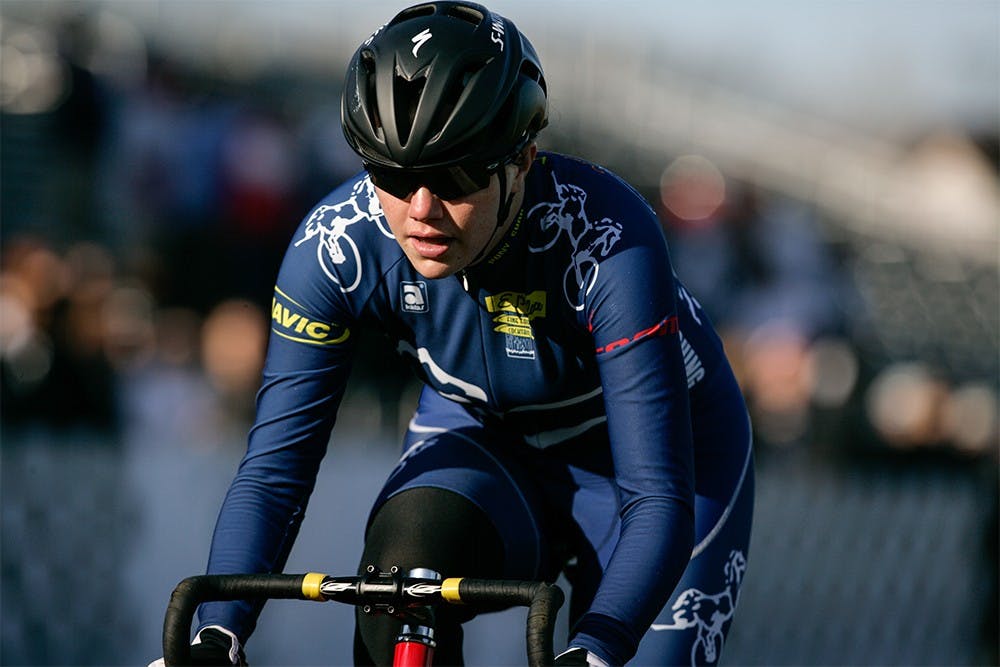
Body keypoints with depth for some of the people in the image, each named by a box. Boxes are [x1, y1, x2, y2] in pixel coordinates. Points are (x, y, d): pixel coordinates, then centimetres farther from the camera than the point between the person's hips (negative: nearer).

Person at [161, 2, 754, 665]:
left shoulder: (609, 246, -35)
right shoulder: (336, 245, -26)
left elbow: (659, 501, -37)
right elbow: (274, 470, -23)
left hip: (656, 457, -1)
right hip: (485, 445, 1)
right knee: (406, 558, -30)